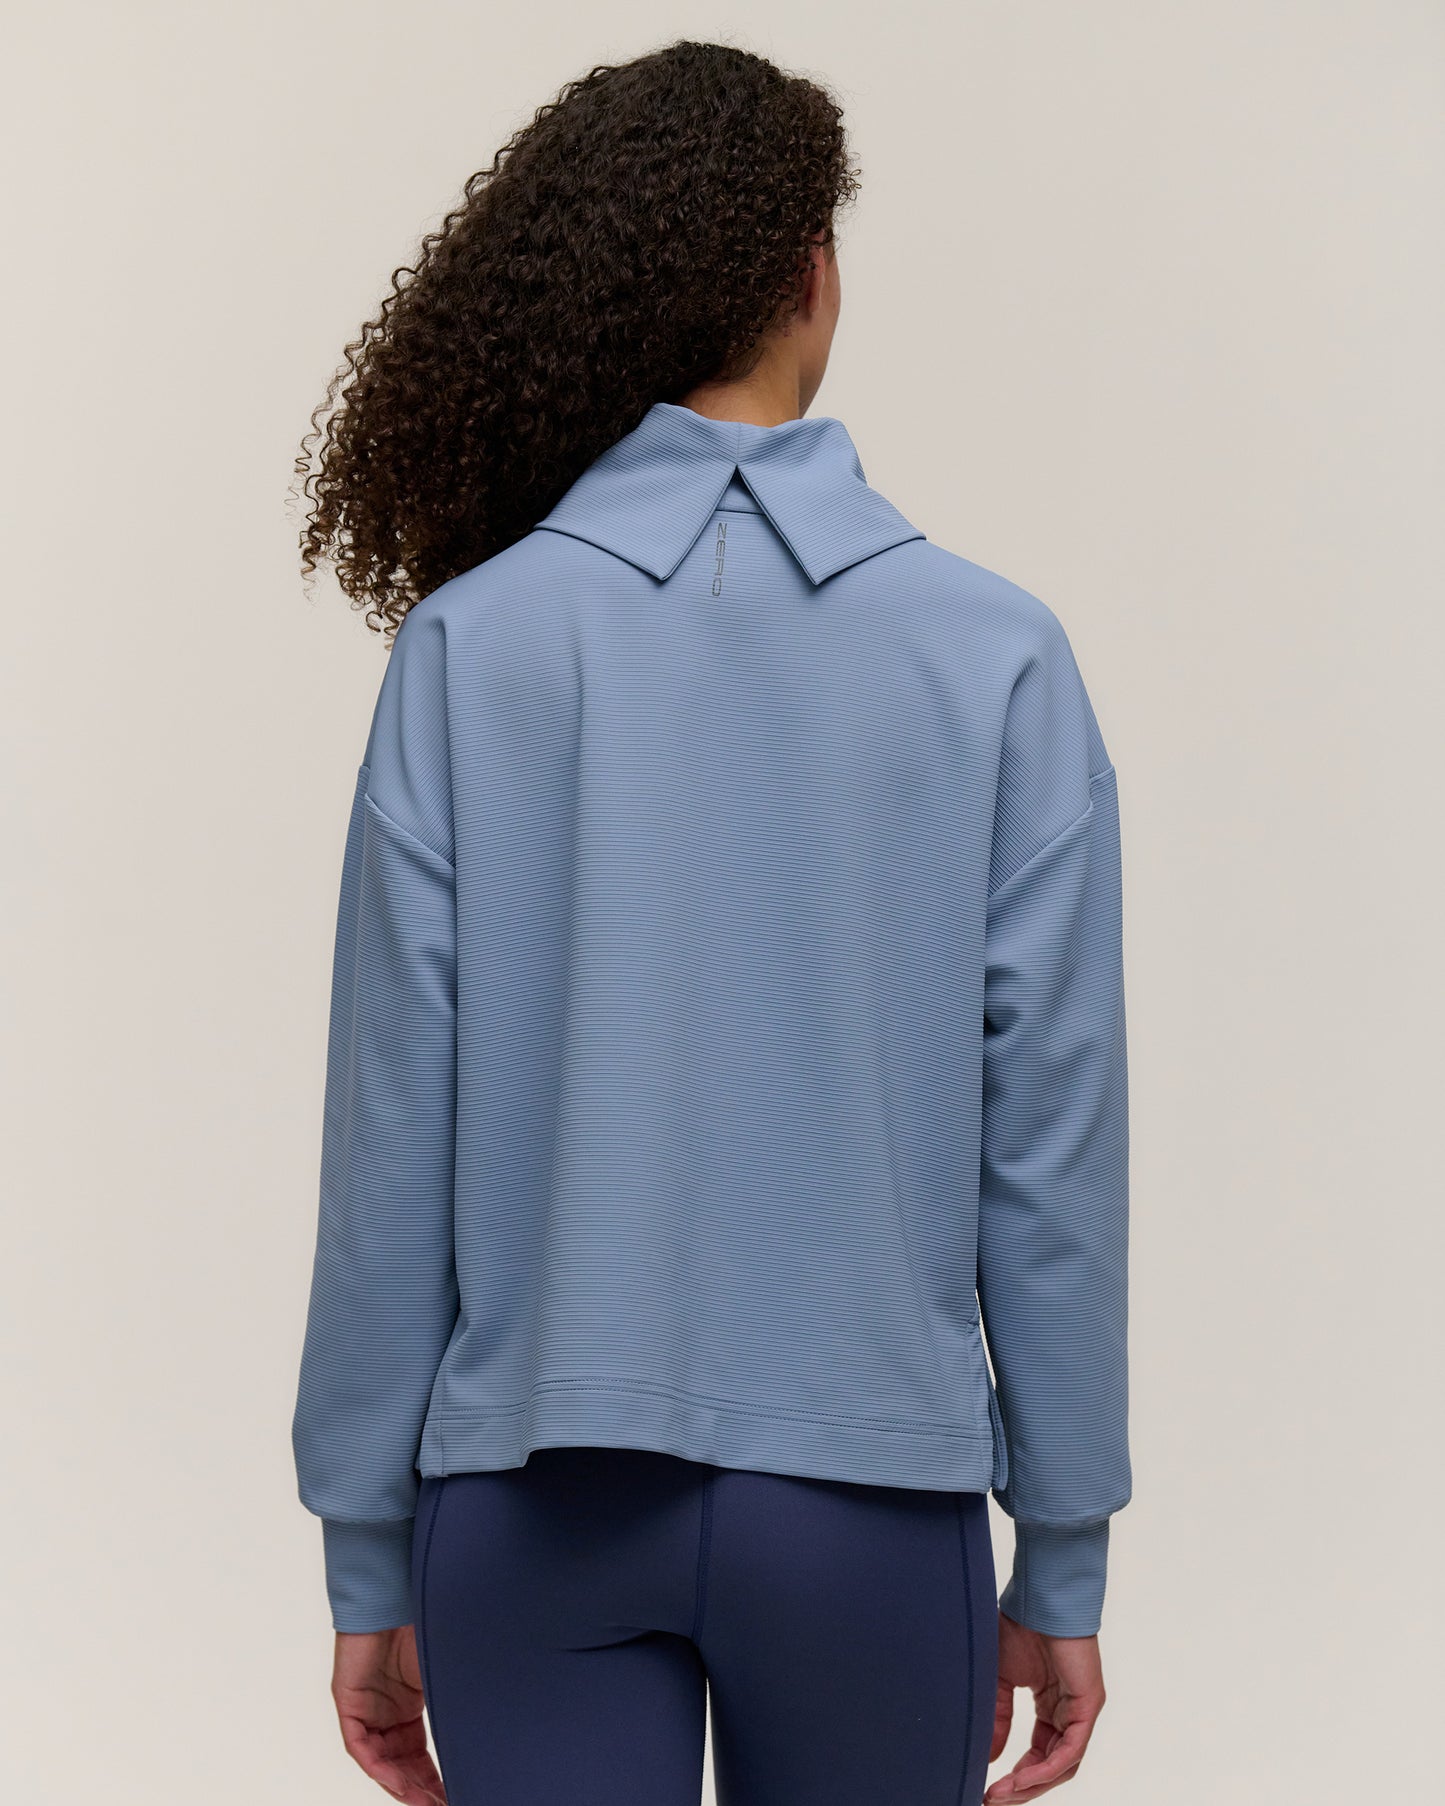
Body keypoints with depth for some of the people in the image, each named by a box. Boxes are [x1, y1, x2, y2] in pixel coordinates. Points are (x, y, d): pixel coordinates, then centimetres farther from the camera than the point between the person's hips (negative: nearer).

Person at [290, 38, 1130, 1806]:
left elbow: (394, 1133, -5)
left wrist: (368, 1564, 4)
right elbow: (1049, 1141, -4)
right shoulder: (998, 658, -5)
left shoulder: (469, 646, -5)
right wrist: (1063, 1564, 5)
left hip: (539, 1487, 0)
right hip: (869, 1486, 1)